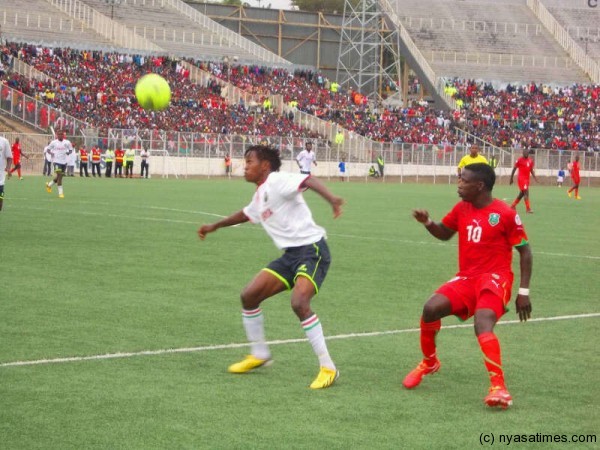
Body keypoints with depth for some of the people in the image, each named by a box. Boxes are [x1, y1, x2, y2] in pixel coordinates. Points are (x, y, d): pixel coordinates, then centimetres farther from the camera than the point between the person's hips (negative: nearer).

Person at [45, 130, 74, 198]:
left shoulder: (67, 142, 2)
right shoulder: (53, 142, -1)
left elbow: (71, 150, 10)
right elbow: (48, 149, 9)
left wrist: (68, 152, -13)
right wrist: (51, 153, -12)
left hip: (64, 161, 4)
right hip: (57, 161, -4)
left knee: (60, 176, 12)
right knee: (59, 175, -14)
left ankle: (49, 184, 37)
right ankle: (60, 192, -11)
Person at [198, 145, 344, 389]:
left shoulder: (277, 181, -11)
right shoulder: (259, 195, 18)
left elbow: (309, 180, -28)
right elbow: (245, 214, 40)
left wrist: (331, 199, -47)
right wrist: (214, 226, 52)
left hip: (311, 248, -9)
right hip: (291, 253, 9)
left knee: (299, 302, -28)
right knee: (249, 296, 5)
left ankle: (328, 368, -19)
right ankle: (259, 354, 24)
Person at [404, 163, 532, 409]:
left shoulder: (505, 214, -11)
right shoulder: (462, 209, 7)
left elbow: (524, 251, -3)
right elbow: (444, 233, 24)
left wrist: (524, 292, -7)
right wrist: (427, 223, 1)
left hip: (494, 278, -6)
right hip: (466, 278, 6)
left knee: (482, 324, -31)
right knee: (431, 308, -14)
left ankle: (498, 387, -30)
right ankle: (429, 362, 12)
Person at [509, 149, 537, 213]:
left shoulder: (530, 161, 10)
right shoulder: (519, 160, -7)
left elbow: (531, 170, 16)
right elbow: (514, 169, -2)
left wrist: (534, 177, -1)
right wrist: (511, 179, -1)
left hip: (527, 179, 7)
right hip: (522, 179, -7)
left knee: (522, 194, 14)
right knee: (526, 193, -14)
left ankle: (512, 205, 30)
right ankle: (528, 209, -14)